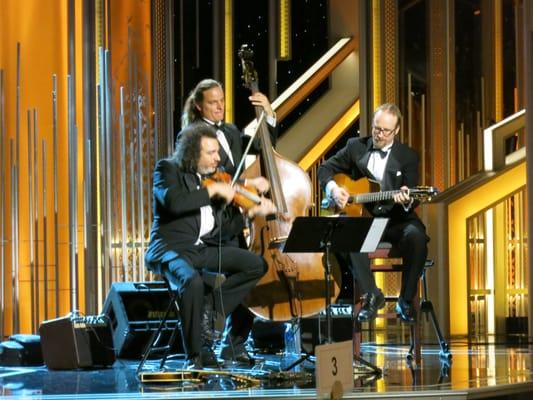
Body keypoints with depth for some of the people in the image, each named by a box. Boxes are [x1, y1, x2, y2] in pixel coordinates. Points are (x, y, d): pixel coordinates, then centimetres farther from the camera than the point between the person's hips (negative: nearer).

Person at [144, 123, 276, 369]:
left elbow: (225, 229, 10)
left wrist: (253, 211, -3)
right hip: (172, 247, -7)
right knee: (192, 281, -35)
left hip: (205, 248, 7)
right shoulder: (167, 169, -2)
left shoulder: (214, 176, 13)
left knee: (256, 265, -5)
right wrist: (212, 190, -20)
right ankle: (195, 355, -21)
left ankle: (208, 312, -4)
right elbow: (174, 202, -25)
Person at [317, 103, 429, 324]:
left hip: (396, 221, -1)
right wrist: (333, 189, -6)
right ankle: (371, 295, -22)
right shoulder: (355, 146, 8)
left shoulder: (407, 156, 2)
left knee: (417, 237, -34)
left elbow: (413, 198, -4)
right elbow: (325, 169, 15)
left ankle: (406, 301, -17)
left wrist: (407, 200, -30)